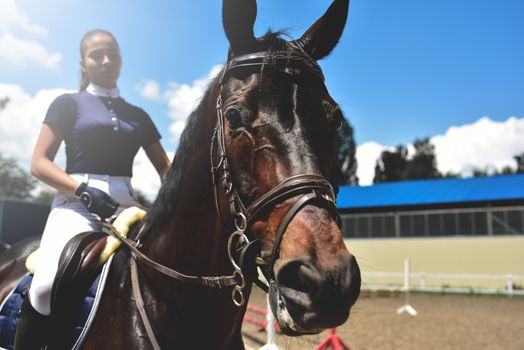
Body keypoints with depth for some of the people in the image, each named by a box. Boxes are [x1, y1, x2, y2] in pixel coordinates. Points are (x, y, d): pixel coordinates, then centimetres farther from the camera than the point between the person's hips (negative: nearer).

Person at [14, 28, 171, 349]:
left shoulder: (138, 115, 21)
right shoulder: (69, 104, 11)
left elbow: (165, 167, 21)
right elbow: (39, 163, 3)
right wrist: (83, 190, -14)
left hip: (126, 205, 3)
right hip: (76, 202, -3)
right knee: (48, 285, -30)